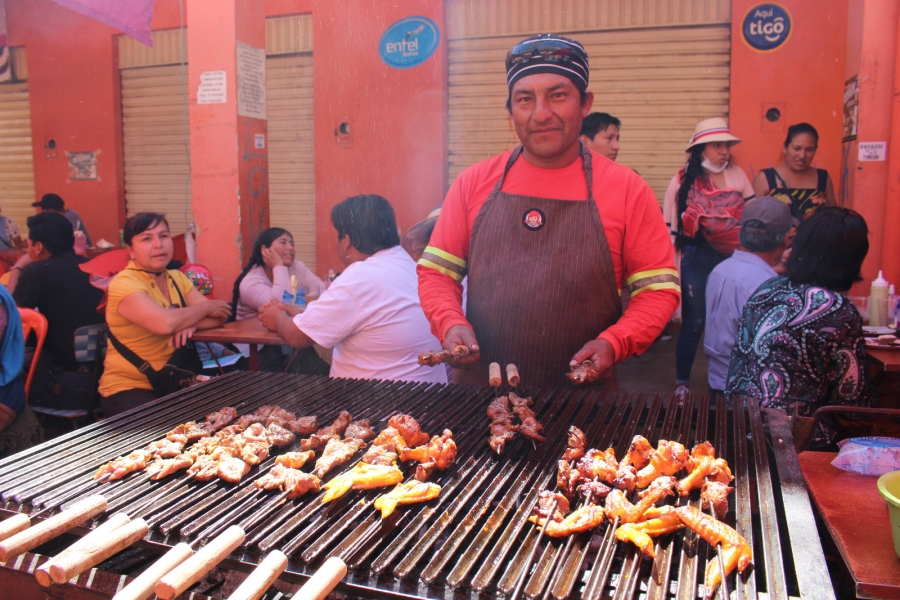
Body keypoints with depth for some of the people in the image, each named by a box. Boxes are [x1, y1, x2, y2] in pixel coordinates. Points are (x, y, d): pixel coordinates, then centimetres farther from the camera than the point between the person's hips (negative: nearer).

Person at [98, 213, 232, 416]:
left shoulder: (177, 278, 7)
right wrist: (205, 308, -13)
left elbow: (218, 316, -1)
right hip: (128, 389, -6)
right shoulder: (124, 284, -13)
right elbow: (164, 323, -29)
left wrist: (189, 324, -22)